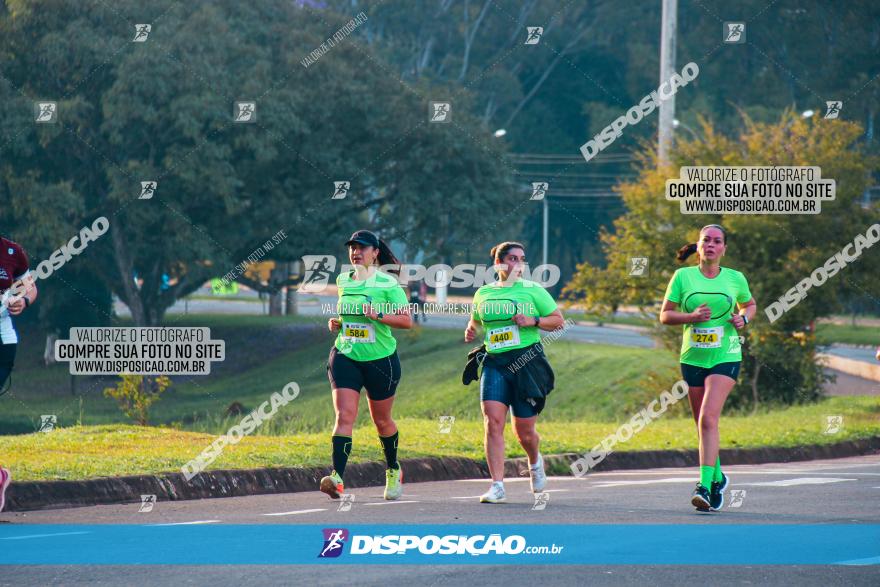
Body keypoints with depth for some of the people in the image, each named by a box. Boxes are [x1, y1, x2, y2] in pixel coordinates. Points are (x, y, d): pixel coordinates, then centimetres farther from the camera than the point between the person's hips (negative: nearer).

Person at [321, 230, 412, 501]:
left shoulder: (388, 284, -8)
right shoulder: (343, 281, 8)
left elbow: (407, 320, -12)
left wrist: (379, 316, -27)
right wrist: (335, 323, 4)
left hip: (380, 359, -3)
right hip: (345, 356, 3)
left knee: (381, 420, 12)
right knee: (344, 415, -15)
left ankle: (393, 471, 37)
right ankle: (337, 478, -26)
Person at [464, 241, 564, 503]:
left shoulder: (533, 290, 2)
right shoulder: (483, 294, 11)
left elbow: (558, 320, 3)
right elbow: (476, 320, 28)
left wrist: (533, 321, -13)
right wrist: (470, 331, 6)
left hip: (528, 362, -2)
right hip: (494, 363, 2)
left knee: (524, 431, 4)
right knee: (493, 422, -16)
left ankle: (535, 461, 40)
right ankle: (497, 486, -16)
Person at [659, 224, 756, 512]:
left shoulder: (735, 278, 2)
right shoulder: (683, 276, 0)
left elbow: (750, 305, 20)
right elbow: (665, 315, 2)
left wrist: (743, 318, -2)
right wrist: (692, 316, -16)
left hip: (725, 357, -2)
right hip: (692, 358, 2)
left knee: (708, 418, -19)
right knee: (704, 424, 10)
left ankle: (705, 485, -22)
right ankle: (717, 476, 33)